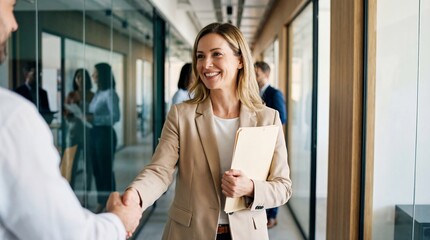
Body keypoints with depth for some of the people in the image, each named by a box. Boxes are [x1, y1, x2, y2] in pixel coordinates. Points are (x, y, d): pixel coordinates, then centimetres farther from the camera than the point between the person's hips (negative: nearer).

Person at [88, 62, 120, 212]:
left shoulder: (110, 94, -11)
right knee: (97, 169, 12)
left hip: (105, 134, -8)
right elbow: (94, 113, 15)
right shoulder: (98, 93, 13)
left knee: (106, 170, -2)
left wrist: (94, 118, -25)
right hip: (94, 133, 8)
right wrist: (87, 116, -4)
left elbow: (115, 116, -19)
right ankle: (102, 202, 23)